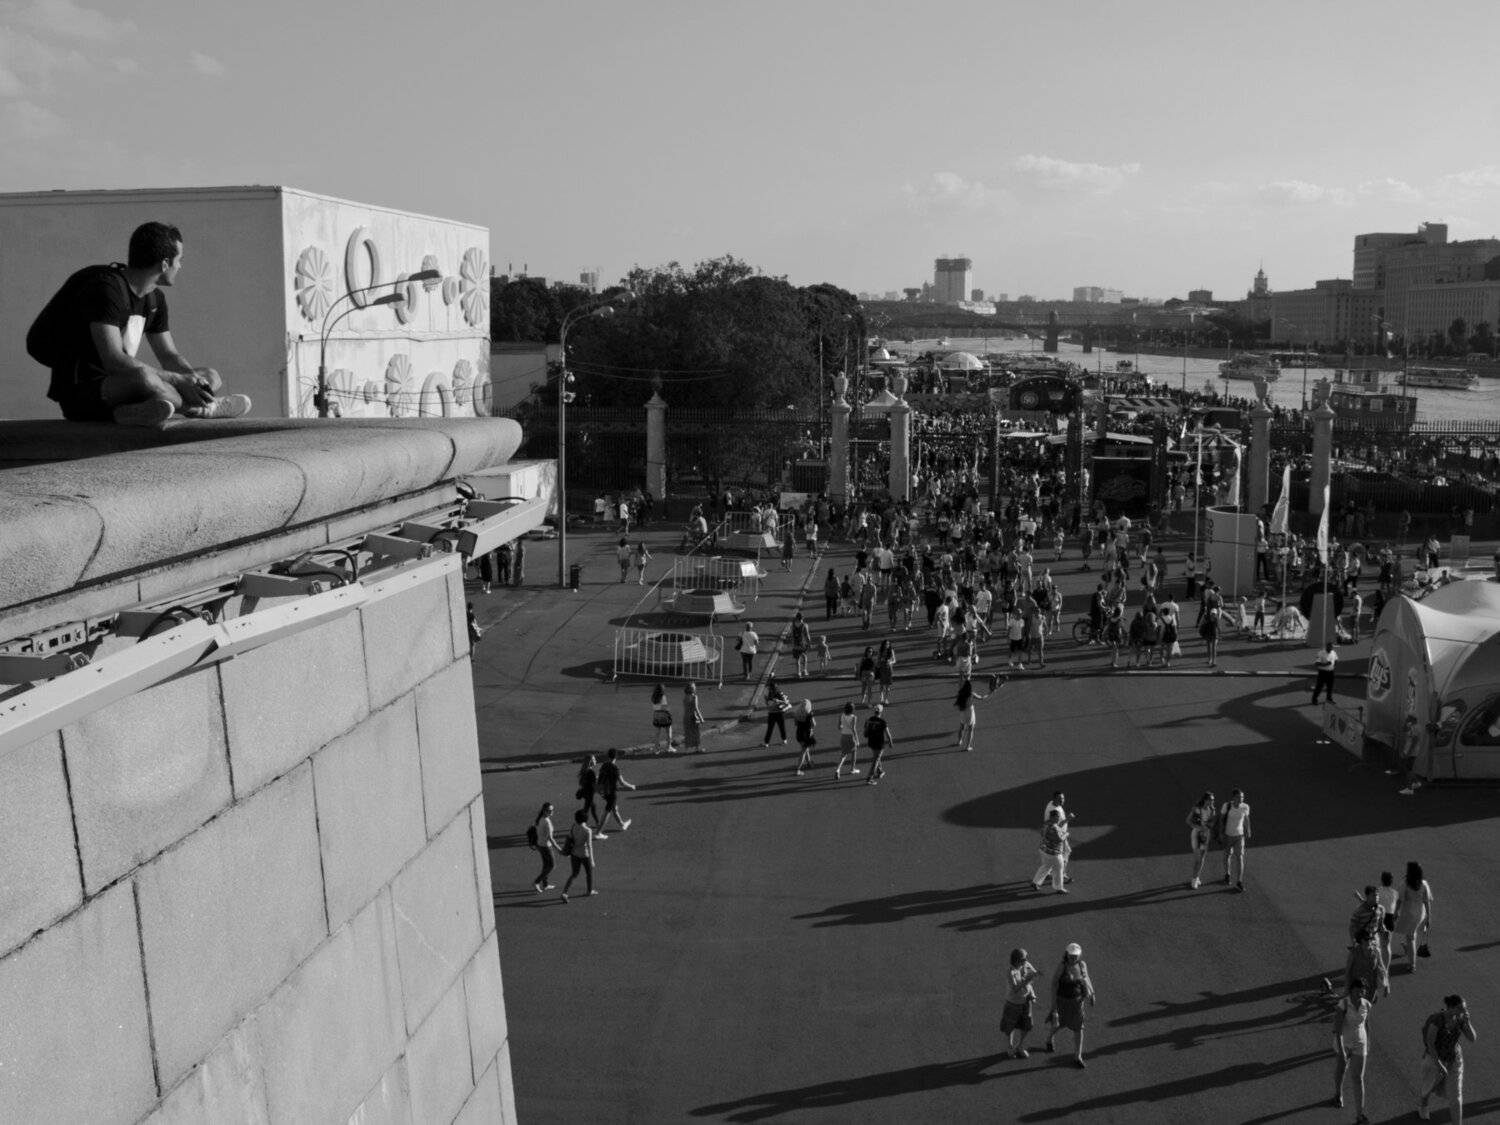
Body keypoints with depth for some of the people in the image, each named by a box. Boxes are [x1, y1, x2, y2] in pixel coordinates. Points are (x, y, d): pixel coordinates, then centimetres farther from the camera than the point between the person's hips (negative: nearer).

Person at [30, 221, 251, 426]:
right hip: (80, 391, -9)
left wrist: (193, 380, -11)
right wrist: (179, 380, -30)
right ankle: (204, 407, -18)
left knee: (212, 377, 5)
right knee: (143, 377, -41)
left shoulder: (155, 298, 10)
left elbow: (169, 356, 13)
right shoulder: (107, 288, -19)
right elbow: (114, 360, -28)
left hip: (122, 386, 9)